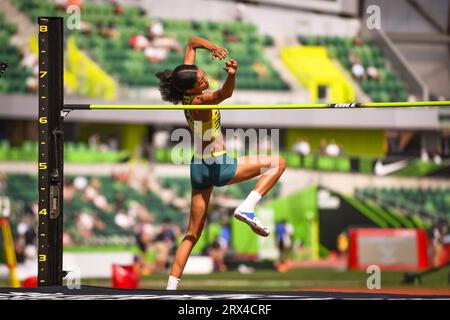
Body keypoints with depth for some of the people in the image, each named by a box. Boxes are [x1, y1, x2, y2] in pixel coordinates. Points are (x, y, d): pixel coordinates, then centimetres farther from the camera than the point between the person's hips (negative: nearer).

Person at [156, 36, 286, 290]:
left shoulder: (187, 90, -2)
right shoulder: (199, 102, -24)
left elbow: (192, 43, 7)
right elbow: (223, 94, -47)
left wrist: (212, 46, -10)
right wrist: (232, 76, -64)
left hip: (199, 169, 9)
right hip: (218, 166, -9)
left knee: (193, 234, 13)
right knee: (278, 163, 0)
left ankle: (171, 287, 9)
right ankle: (247, 208, -12)